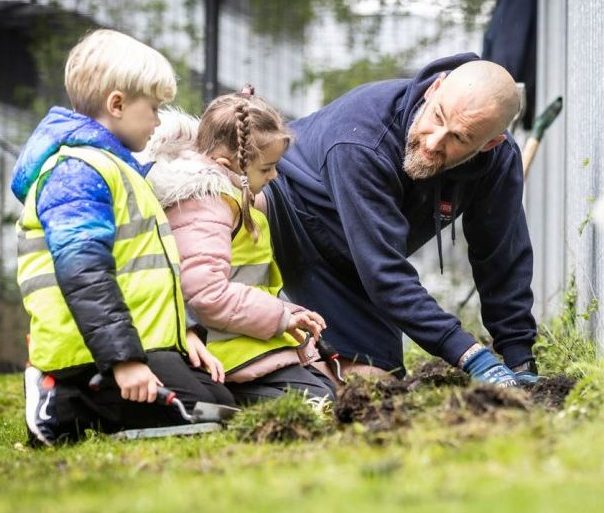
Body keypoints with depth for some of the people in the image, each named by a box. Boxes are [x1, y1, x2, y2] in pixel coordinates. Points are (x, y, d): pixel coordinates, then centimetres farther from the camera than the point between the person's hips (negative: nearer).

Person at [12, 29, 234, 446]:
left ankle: (79, 402, 7)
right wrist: (123, 357, -28)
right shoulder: (78, 172, -13)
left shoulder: (116, 167, 22)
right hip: (100, 354, -11)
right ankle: (65, 410, -10)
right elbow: (83, 273, -23)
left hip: (142, 345, 11)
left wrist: (180, 332, 15)